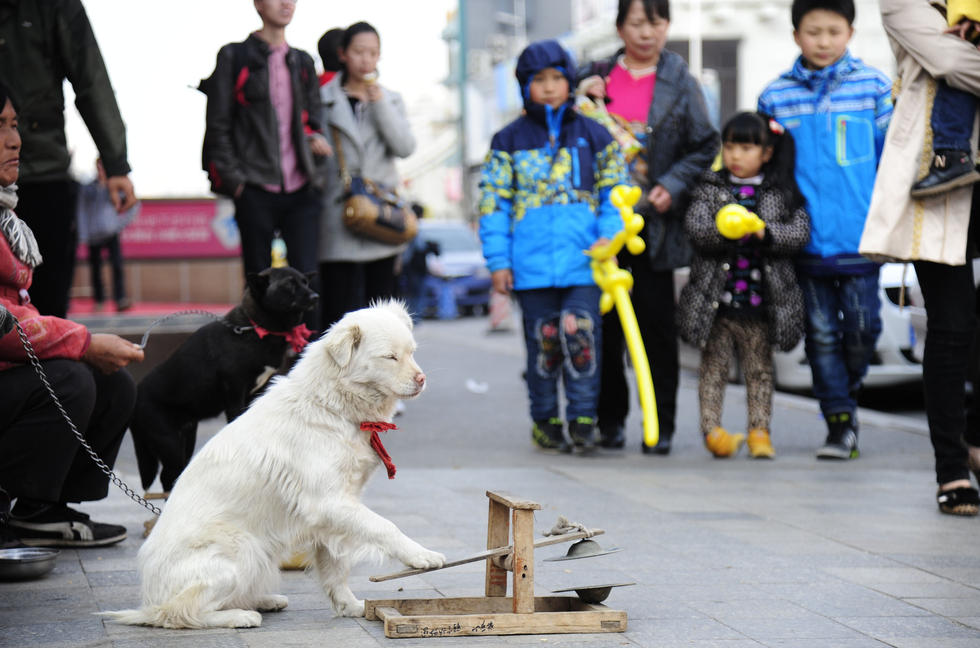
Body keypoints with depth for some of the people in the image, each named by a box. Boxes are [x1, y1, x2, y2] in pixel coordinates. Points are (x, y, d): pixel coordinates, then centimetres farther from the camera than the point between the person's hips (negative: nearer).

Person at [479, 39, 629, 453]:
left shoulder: (593, 135, 8)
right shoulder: (510, 140, 7)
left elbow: (615, 190, 11)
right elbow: (494, 203, 6)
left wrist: (609, 234, -6)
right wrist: (498, 261, -1)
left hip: (584, 260, 0)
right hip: (532, 264, 0)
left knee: (582, 334, -9)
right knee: (543, 341, 6)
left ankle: (583, 419, 1)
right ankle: (545, 420, 18)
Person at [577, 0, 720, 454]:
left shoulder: (680, 84, 4)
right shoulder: (595, 77, 9)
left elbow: (705, 147, 4)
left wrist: (672, 186, -10)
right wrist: (579, 95, -5)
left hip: (653, 224, -2)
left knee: (656, 326, 0)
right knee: (606, 325, 5)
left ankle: (661, 426, 7)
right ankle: (610, 421, 15)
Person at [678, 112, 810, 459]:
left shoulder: (782, 193, 6)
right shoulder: (710, 187, 6)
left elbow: (800, 231, -4)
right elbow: (695, 226, -7)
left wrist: (765, 232, -19)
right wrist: (723, 231, -26)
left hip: (762, 299, 0)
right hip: (715, 297, 0)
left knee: (759, 369, 7)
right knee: (713, 366, 3)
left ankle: (759, 431, 12)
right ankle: (712, 429, 8)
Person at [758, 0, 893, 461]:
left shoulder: (872, 85, 1)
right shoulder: (776, 96, 4)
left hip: (860, 236, -1)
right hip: (807, 239, 1)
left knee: (861, 327, -1)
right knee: (821, 333, 4)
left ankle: (847, 394, 26)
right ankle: (840, 422, 12)